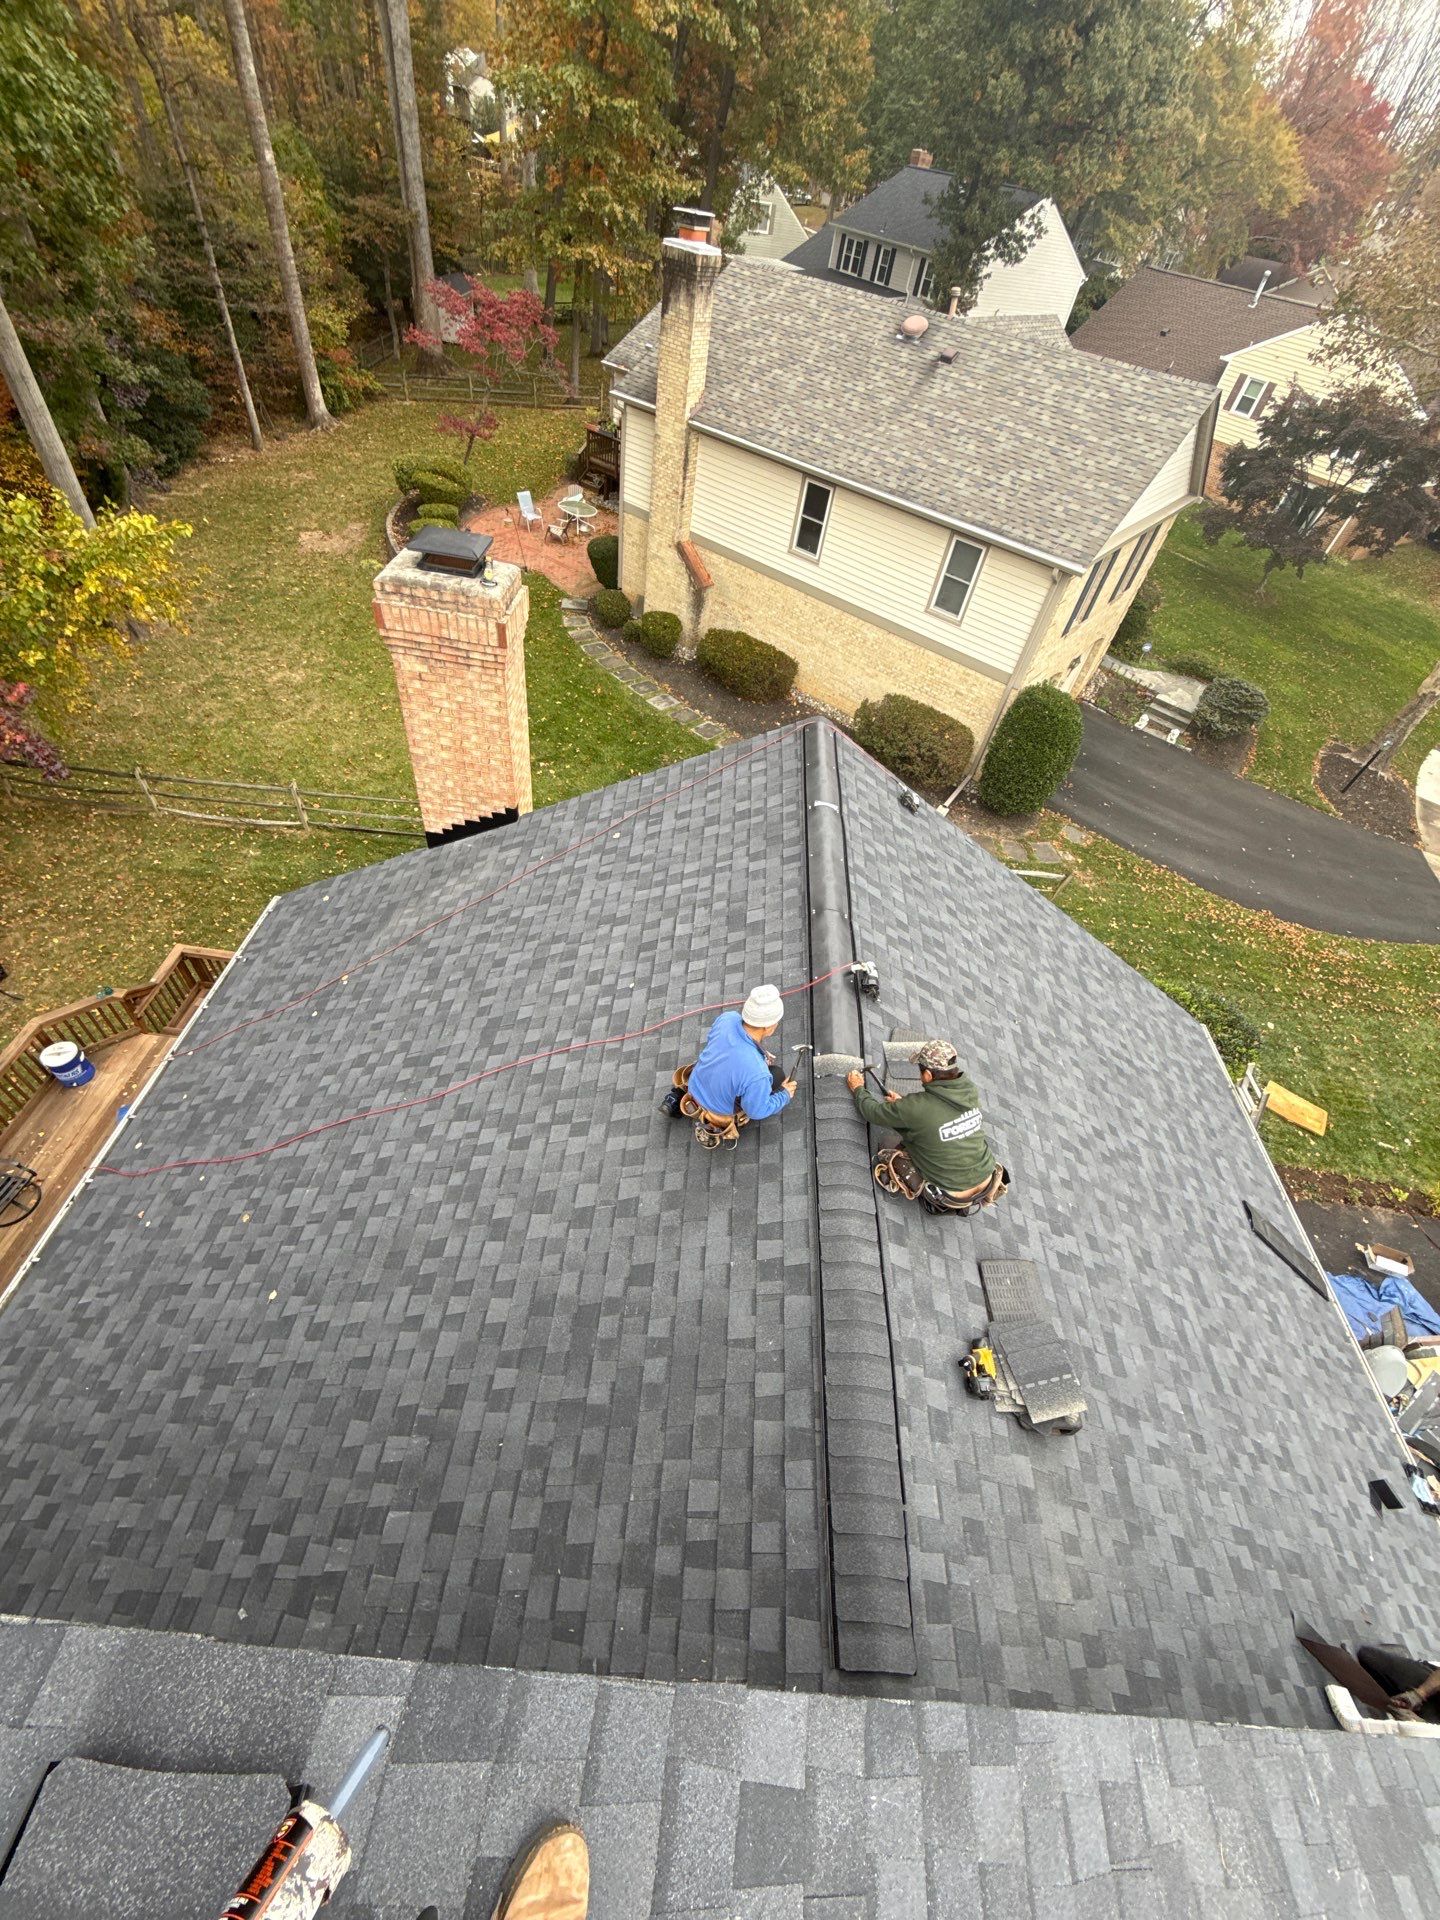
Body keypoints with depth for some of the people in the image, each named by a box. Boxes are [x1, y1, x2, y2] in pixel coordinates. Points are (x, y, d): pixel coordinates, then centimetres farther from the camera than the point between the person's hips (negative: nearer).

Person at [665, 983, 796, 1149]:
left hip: (695, 1087, 5)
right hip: (721, 1108, -4)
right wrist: (785, 1095, -4)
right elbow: (756, 1110, -21)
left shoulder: (728, 1018, -26)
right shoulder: (757, 1073, -41)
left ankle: (679, 1095, 21)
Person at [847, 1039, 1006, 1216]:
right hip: (986, 1183, 6)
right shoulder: (971, 1091, -11)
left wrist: (858, 1088, 10)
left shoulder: (916, 1108, -26)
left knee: (884, 1160, 6)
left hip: (952, 1194, -5)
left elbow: (873, 1112, -9)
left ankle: (937, 1202, 7)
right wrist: (903, 1102, 19)